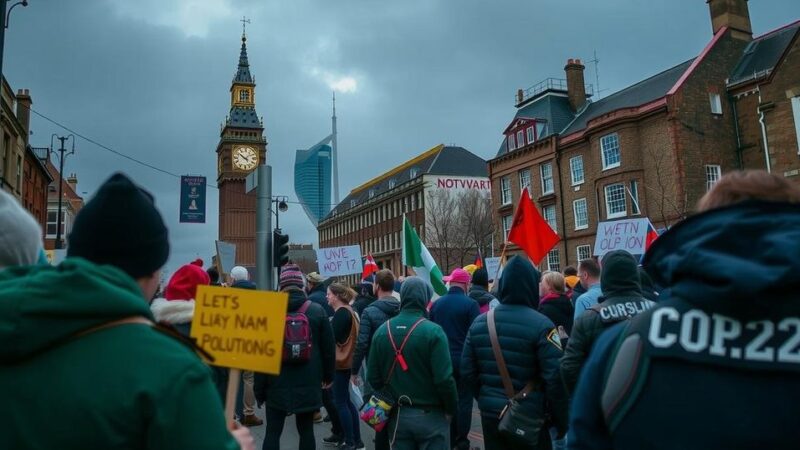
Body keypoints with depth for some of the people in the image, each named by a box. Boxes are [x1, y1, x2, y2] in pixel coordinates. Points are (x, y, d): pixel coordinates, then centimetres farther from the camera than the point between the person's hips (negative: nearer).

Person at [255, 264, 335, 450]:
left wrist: (259, 388, 3)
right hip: (308, 383, 1)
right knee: (306, 430, 11)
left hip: (277, 383, -1)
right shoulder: (317, 310, -2)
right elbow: (328, 347, 1)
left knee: (273, 432, 9)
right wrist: (328, 376, 15)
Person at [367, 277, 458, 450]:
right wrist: (451, 409, -3)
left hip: (397, 415, 4)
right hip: (430, 416, -4)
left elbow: (373, 377, 1)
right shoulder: (432, 331, -16)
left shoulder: (382, 331, -2)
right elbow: (444, 379, -19)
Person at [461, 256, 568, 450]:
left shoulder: (479, 322, 1)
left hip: (489, 413, 5)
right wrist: (561, 423, -6)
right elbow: (555, 378, -17)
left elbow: (467, 371, 3)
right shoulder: (540, 325, -15)